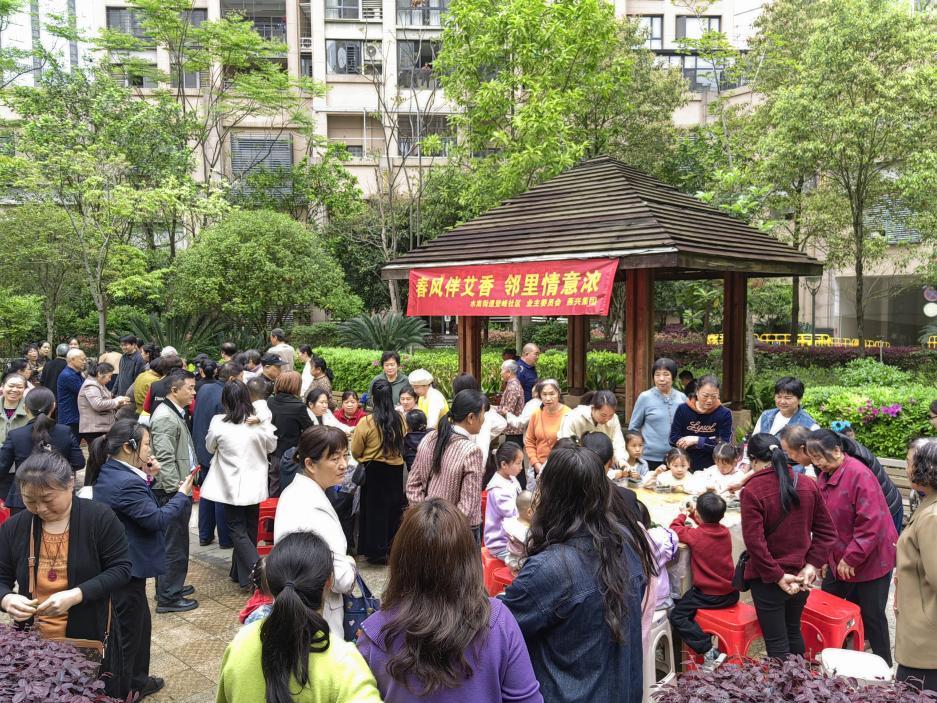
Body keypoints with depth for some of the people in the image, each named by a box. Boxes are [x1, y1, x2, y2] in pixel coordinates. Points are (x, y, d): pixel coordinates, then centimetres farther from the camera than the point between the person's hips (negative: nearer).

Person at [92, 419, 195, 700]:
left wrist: (145, 477, 3)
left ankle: (137, 680, 36)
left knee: (139, 622, 23)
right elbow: (156, 519, -23)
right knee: (126, 631, 6)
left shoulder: (109, 473, 4)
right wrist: (182, 495, -12)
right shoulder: (127, 482, -27)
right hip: (127, 568, -10)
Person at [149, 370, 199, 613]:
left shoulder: (175, 413, 14)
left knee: (170, 543, 20)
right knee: (174, 545, -2)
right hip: (172, 491, -10)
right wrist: (178, 490, -23)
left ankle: (168, 587, 33)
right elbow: (165, 459, -23)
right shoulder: (165, 418, -18)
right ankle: (168, 598, 7)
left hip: (176, 490, 10)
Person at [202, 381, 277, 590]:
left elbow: (210, 448, 5)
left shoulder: (218, 423, -14)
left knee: (237, 530, 4)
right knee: (249, 529, 16)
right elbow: (272, 446, 8)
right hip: (255, 485, 3)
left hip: (231, 486, -2)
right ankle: (240, 573, 27)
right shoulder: (260, 423, -11)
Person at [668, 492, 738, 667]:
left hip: (710, 595, -7)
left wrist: (683, 515, 15)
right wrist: (693, 516, 21)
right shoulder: (725, 531, -1)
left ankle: (709, 651, -13)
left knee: (676, 616, -3)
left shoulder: (695, 535, -18)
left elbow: (675, 529, -1)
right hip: (731, 594, 7)